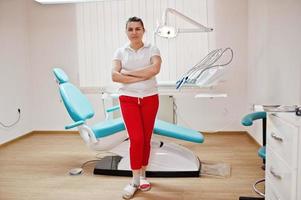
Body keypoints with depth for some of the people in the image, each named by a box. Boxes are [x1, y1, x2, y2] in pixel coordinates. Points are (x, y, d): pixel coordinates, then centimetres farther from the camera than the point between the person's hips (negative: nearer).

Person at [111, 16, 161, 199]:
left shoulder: (152, 49, 2)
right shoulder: (120, 52, 4)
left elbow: (155, 69, -19)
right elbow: (114, 76, -10)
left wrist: (129, 73, -12)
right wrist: (140, 78, -16)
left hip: (149, 99, 1)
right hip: (128, 99, 0)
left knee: (146, 139, 8)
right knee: (136, 139, -8)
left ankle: (143, 176, 26)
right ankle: (135, 181, 8)